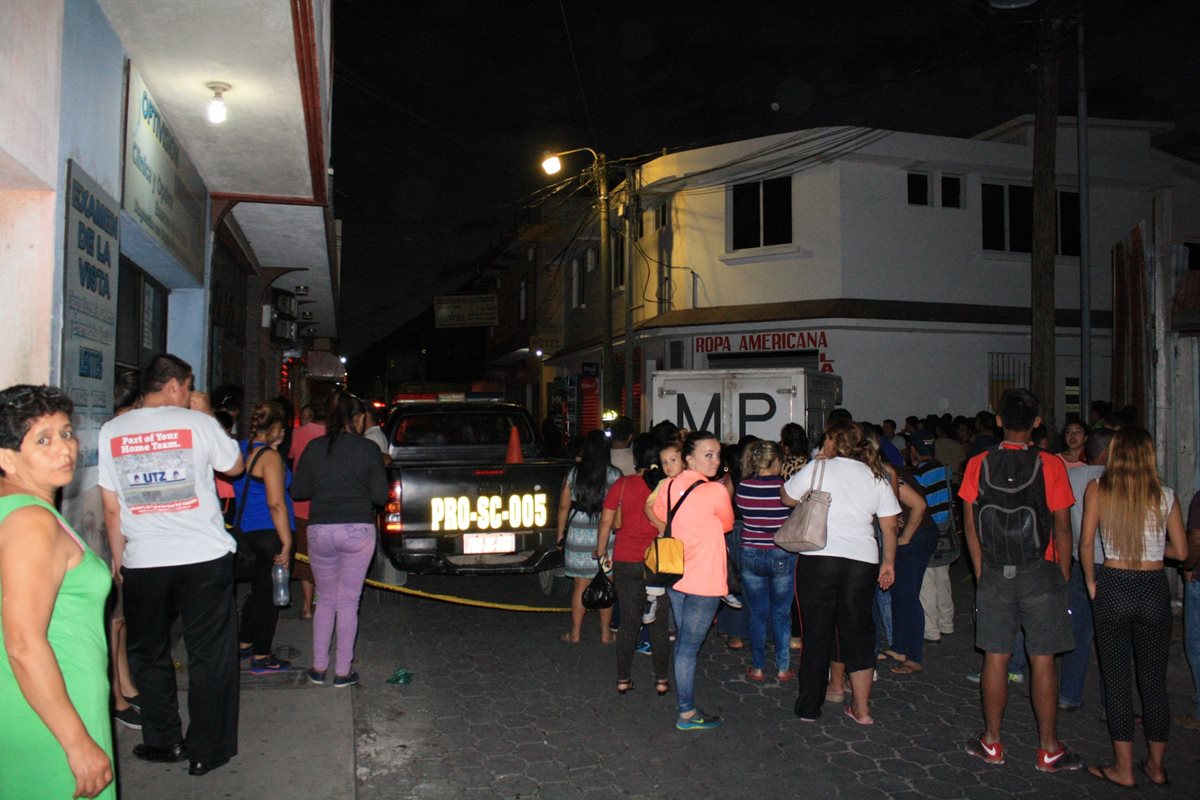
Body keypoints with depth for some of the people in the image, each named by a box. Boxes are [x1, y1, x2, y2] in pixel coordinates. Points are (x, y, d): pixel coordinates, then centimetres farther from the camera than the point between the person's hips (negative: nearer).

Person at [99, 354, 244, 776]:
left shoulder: (111, 431, 2)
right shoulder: (197, 423, -6)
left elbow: (111, 508, 4)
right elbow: (235, 466, 11)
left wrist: (117, 557, 16)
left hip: (142, 564, 2)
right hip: (204, 557, -2)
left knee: (149, 654, 19)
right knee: (209, 654, 8)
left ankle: (164, 741, 27)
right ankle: (205, 751, 14)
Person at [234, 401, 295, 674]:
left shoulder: (244, 450, 9)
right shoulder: (271, 457, -16)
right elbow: (276, 503, -21)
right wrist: (286, 542, -19)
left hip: (248, 532, 9)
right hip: (270, 534, -9)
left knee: (258, 590, 21)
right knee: (269, 595, 1)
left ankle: (244, 646, 33)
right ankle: (260, 658, 9)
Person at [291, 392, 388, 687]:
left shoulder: (314, 447, 1)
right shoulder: (368, 449, -6)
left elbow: (297, 491, 3)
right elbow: (380, 495, -6)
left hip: (320, 530, 2)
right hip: (357, 530, -2)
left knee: (326, 600, 18)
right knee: (348, 602, 7)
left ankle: (318, 668, 20)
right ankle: (343, 671, 13)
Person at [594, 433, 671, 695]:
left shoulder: (622, 484, -6)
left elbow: (606, 521, -2)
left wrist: (601, 553, 9)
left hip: (625, 562, 1)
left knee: (628, 620, 10)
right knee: (658, 621, 10)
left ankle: (623, 679, 17)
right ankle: (661, 680, 17)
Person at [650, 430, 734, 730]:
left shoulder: (670, 486, 2)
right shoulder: (716, 491, -17)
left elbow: (658, 517, 17)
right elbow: (727, 524, 0)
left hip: (675, 576, 7)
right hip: (703, 582, -7)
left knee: (683, 643, 19)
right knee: (689, 647, 1)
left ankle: (683, 702, 30)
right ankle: (687, 713, 12)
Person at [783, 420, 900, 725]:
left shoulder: (818, 468, -1)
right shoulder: (877, 477, 10)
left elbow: (787, 498, 11)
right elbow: (889, 527, 10)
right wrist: (889, 563, 20)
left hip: (818, 557, -3)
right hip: (863, 561, 3)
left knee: (816, 634, 6)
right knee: (858, 631, 13)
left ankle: (809, 708, 16)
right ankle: (862, 708, 19)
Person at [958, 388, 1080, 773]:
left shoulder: (978, 464, -3)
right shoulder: (1050, 465, -8)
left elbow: (971, 528, 1)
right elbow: (1062, 530, -5)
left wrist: (982, 575, 11)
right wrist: (1063, 579, 6)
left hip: (995, 575, 2)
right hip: (1041, 574, -2)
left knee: (996, 658, 8)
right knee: (1042, 662, 6)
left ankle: (992, 742, 19)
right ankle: (1049, 749, 15)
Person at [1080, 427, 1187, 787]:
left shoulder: (1098, 489, -5)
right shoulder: (1165, 496, -2)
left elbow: (1086, 543, -9)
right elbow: (1181, 551, 1)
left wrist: (1090, 582, 5)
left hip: (1113, 587, -2)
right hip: (1155, 588, 2)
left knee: (1117, 678, 7)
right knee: (1154, 679, 13)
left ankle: (1124, 769, 13)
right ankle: (1156, 765, 25)